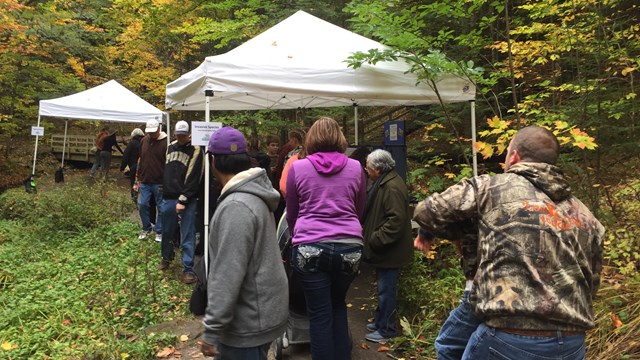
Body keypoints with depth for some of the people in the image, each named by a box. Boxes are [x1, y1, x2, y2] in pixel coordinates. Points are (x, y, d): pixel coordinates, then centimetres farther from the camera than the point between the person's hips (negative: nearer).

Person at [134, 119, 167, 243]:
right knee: (142, 205, 6)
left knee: (161, 208, 4)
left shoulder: (165, 142, -10)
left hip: (159, 183, -5)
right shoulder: (144, 141, 8)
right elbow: (140, 160, 15)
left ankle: (159, 232, 18)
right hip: (144, 181, 5)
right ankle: (146, 228, 26)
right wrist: (137, 179, 13)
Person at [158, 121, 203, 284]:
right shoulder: (170, 147, 11)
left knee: (187, 237, -2)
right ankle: (166, 257, 41)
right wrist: (164, 190, 14)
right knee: (167, 232, 18)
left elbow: (193, 179, -15)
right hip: (168, 198, 6)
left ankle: (188, 269, 7)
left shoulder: (195, 151, -9)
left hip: (187, 200, -5)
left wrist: (183, 200, -17)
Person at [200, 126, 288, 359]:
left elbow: (228, 275, -27)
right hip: (257, 312, 9)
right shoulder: (255, 195, 6)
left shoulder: (236, 206, -26)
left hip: (249, 322, -9)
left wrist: (212, 330, -19)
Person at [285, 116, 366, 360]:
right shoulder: (355, 168, 6)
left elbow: (291, 213, 12)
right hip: (349, 246, 3)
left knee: (319, 314, 8)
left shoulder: (298, 167, 2)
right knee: (338, 305, 24)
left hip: (310, 248, -2)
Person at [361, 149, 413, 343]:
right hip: (384, 249, 10)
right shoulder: (383, 183, 11)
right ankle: (381, 321, 35)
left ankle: (386, 330, 16)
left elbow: (396, 220, -28)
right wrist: (372, 238, 14)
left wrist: (375, 240, -24)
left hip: (389, 250, -10)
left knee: (386, 290, 3)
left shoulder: (392, 187, -23)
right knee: (383, 288, 21)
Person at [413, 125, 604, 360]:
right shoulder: (585, 216, 12)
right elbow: (591, 283, 18)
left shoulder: (492, 188, -2)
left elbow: (428, 211, 3)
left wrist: (426, 234, 25)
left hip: (509, 337, -5)